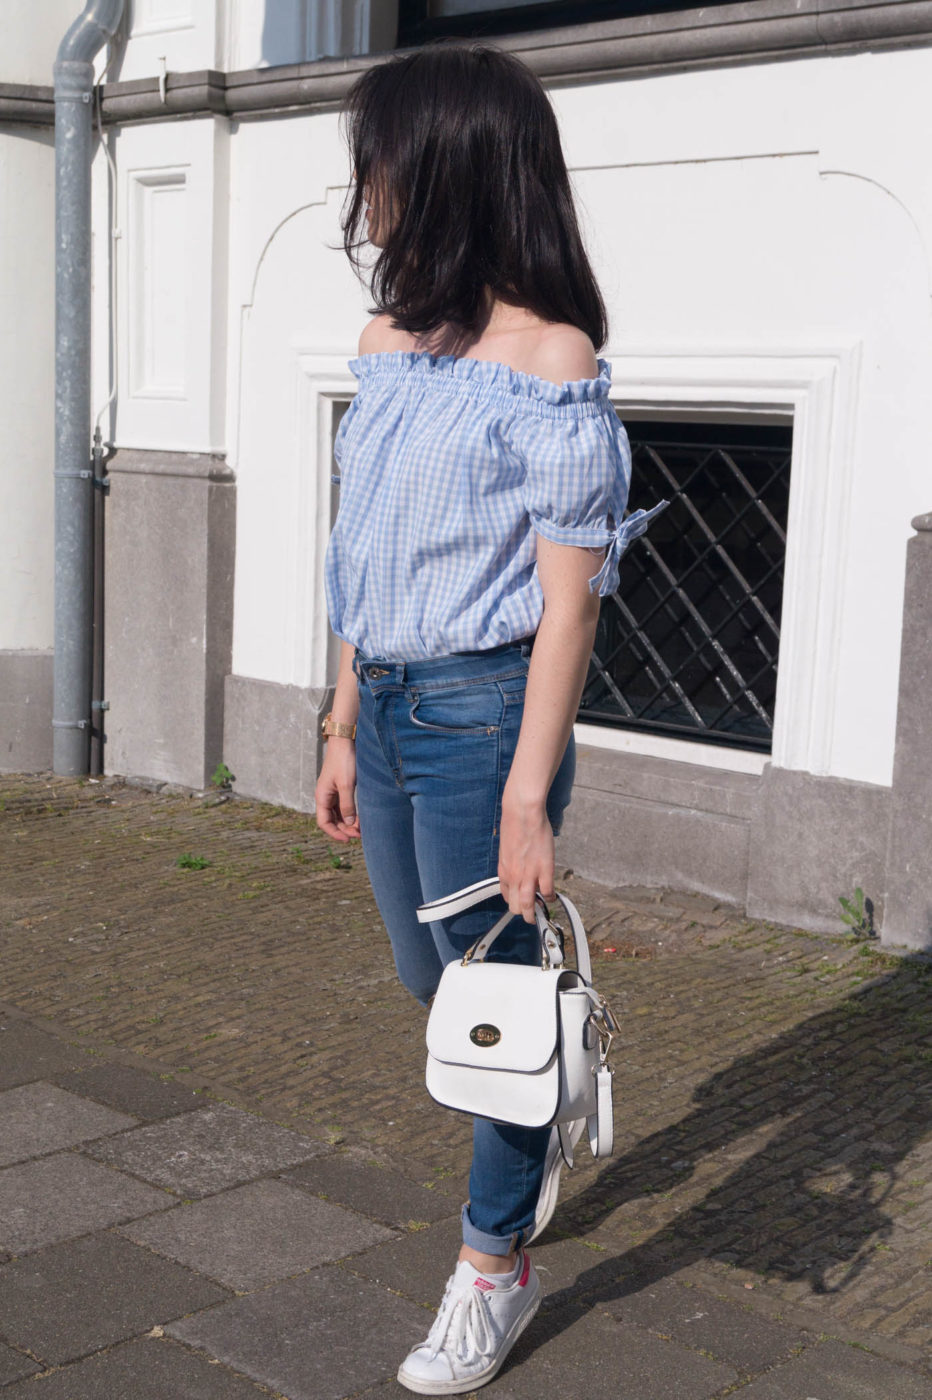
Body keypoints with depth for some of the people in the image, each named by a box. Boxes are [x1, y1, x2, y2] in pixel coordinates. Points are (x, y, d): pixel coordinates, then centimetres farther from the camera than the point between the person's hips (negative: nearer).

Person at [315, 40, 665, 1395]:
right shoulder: (389, 340, 9)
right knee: (430, 975, 21)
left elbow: (568, 599, -15)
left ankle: (497, 1263, 24)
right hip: (387, 707, 8)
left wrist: (528, 797, -18)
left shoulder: (548, 360, -13)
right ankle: (545, 1120, 49)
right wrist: (344, 732, 13)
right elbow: (365, 564, 12)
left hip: (481, 710, -8)